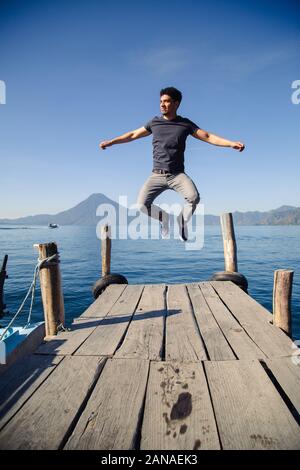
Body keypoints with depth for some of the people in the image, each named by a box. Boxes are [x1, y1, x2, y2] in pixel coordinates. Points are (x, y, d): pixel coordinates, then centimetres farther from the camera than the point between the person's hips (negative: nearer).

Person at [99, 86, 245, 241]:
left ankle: (182, 221, 2)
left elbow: (209, 137, 2)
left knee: (193, 197, -27)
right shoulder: (154, 122, 11)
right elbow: (133, 135, 19)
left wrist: (232, 143, -10)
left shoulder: (185, 124, 6)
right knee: (142, 204, -16)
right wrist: (110, 142, 20)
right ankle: (163, 217, 14)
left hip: (177, 175, -1)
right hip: (157, 175, 2)